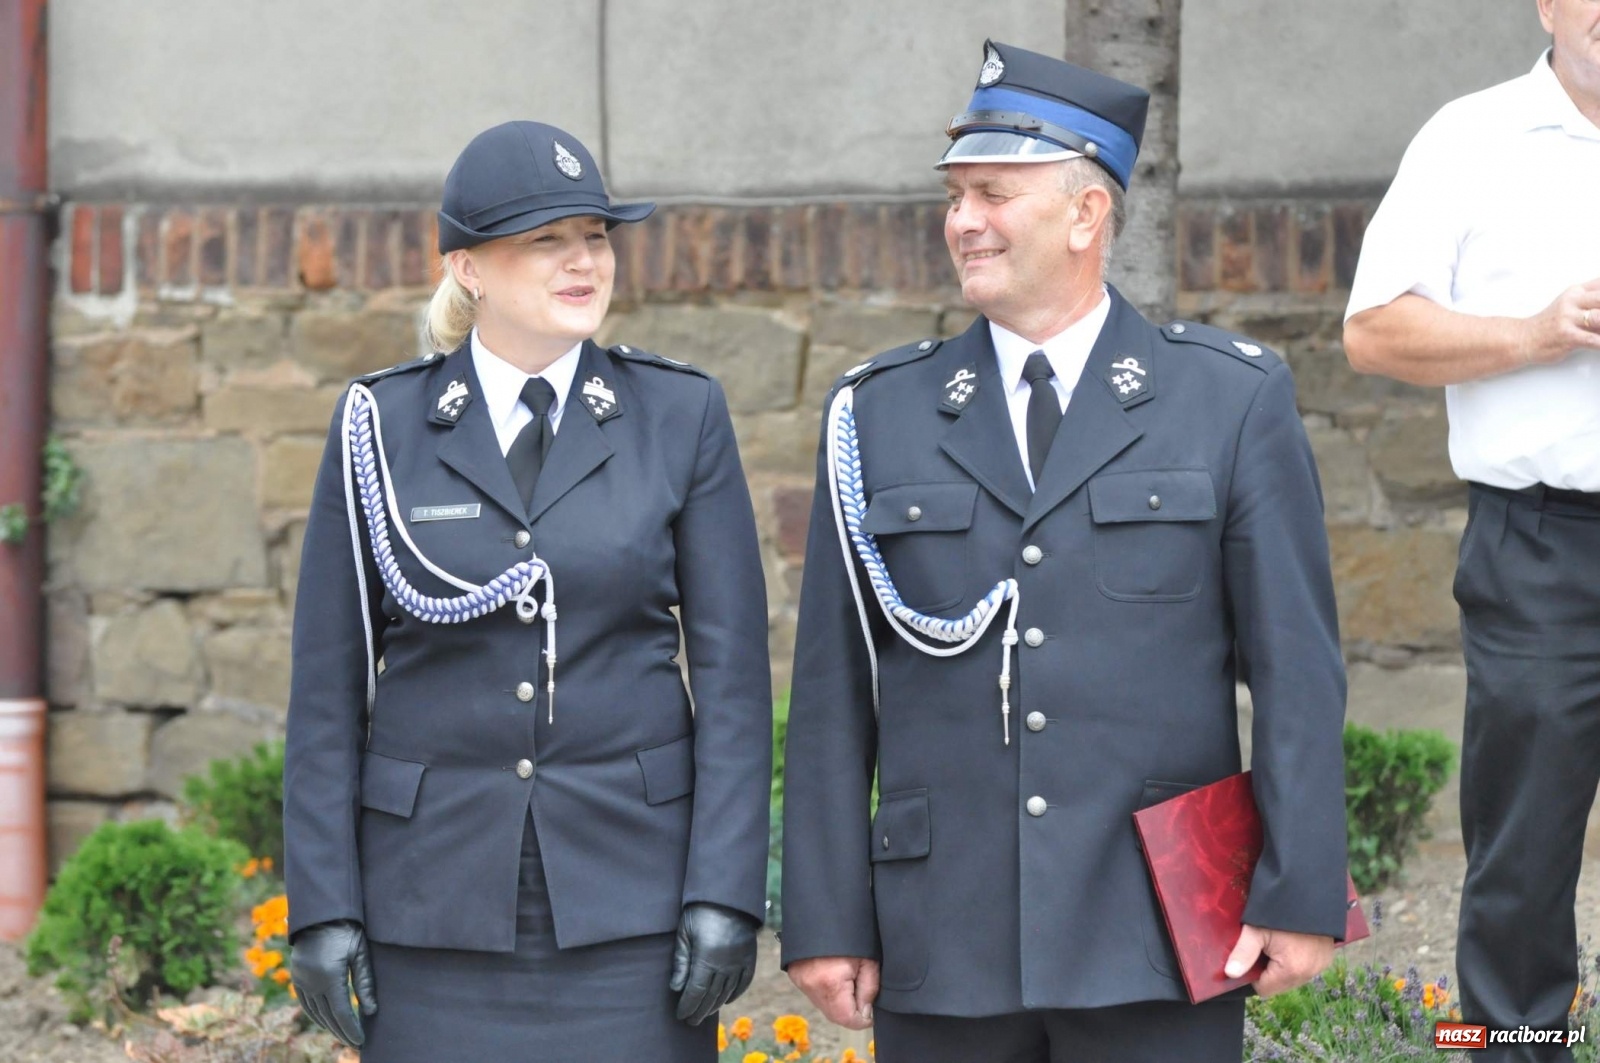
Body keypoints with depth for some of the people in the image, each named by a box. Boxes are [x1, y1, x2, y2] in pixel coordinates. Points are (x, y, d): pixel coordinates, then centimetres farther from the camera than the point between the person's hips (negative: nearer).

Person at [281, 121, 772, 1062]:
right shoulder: (382, 427, 2)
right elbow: (329, 685, 2)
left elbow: (733, 670, -1)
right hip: (439, 898, 0)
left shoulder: (680, 416, 2)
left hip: (630, 888, 0)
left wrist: (725, 894, -9)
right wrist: (324, 909, -4)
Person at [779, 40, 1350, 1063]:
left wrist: (1301, 895, -5)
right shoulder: (877, 415, 8)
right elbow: (832, 694, 7)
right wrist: (826, 919, 2)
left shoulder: (1235, 397, 3)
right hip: (943, 951, 2)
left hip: (1159, 941, -2)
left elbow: (1296, 667, 1)